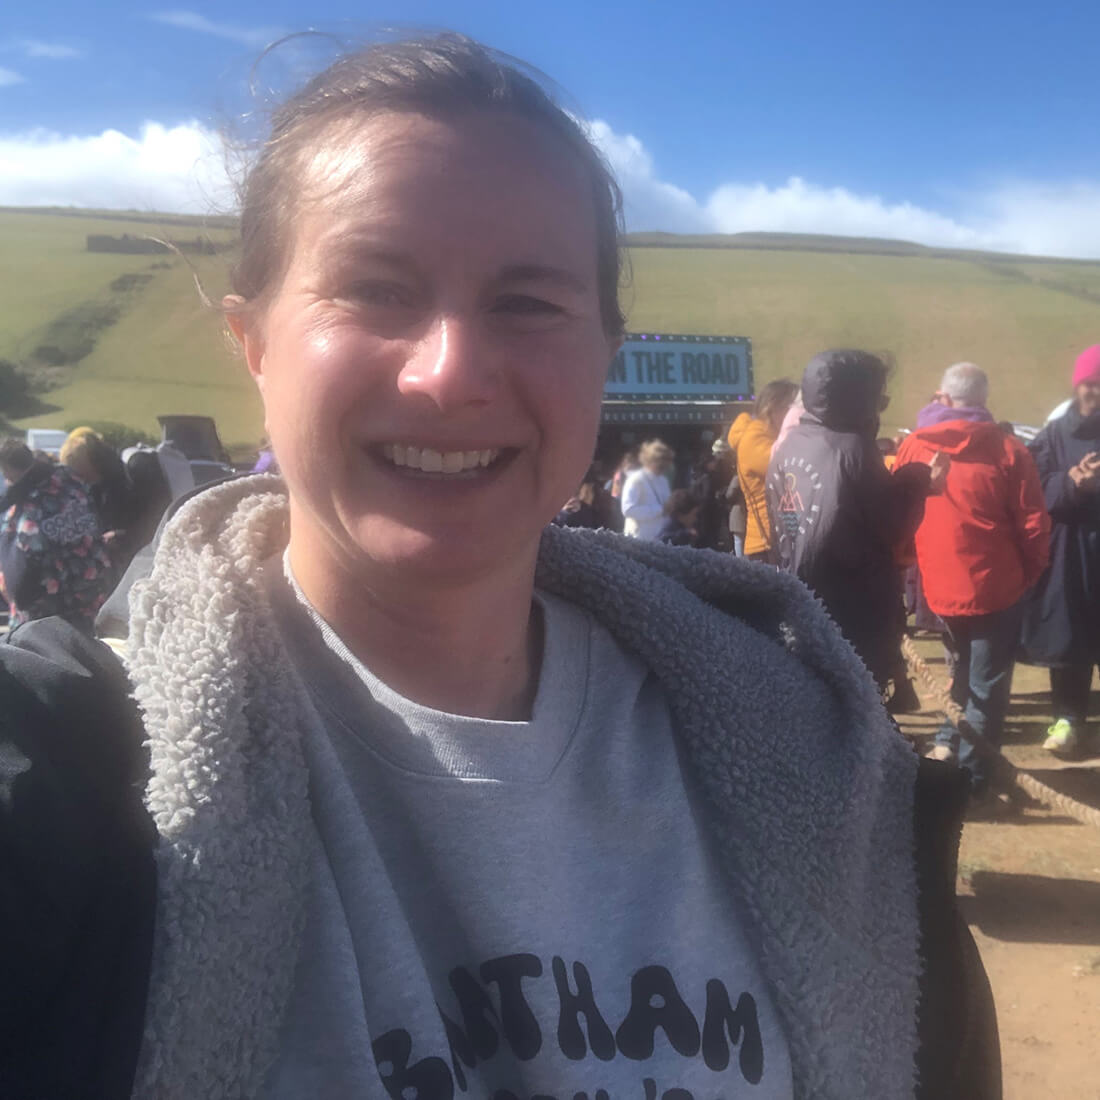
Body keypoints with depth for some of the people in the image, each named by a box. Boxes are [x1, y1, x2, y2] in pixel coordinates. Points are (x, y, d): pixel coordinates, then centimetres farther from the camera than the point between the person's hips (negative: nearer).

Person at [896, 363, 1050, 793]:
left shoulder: (913, 446, -1)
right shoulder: (1007, 449, -10)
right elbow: (1033, 522, -7)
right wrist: (1030, 572, 9)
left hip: (939, 585, 3)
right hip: (995, 585, -3)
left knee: (964, 666, 26)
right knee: (986, 681, 9)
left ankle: (947, 742, 23)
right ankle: (971, 772, 15)